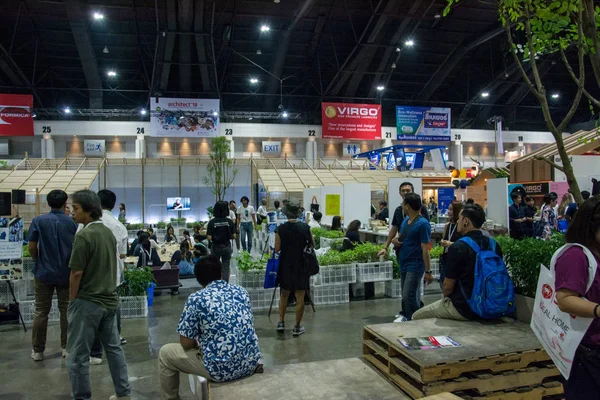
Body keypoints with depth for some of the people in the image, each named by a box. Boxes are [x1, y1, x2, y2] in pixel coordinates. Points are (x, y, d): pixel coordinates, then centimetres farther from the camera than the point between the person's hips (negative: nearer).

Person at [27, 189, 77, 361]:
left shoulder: (38, 221, -6)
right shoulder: (72, 222, -4)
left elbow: (31, 247, -7)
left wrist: (38, 260, 13)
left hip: (43, 272, 0)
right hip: (66, 273, 0)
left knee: (41, 312, 10)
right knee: (66, 311, 9)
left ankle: (38, 350, 17)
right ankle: (66, 348, 15)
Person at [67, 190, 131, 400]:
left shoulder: (84, 235, -17)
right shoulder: (108, 232, 7)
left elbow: (76, 273, -16)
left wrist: (72, 301, -4)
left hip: (87, 302, -8)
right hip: (109, 300, 8)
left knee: (77, 356, 4)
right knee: (114, 347, 16)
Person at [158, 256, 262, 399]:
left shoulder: (196, 298, -11)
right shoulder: (241, 292, 5)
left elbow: (186, 343, -7)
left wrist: (198, 342, 17)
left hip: (222, 369, -6)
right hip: (251, 363, 6)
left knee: (165, 353, 16)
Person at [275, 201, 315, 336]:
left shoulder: (280, 229, -9)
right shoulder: (305, 227, -7)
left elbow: (277, 248, -6)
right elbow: (312, 245, 2)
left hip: (286, 265, 1)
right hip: (302, 265, -1)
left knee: (284, 294, 19)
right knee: (300, 297, 6)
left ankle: (281, 323, 21)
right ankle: (297, 327, 12)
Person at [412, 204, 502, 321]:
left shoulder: (458, 247, -20)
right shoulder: (494, 245, -1)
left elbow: (448, 287, -15)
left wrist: (446, 296, 7)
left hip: (464, 309, -7)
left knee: (416, 317, 9)